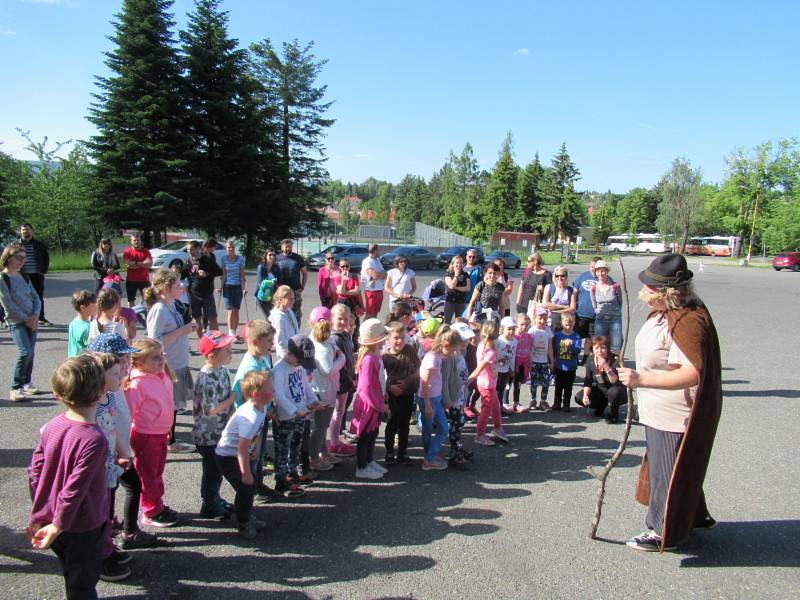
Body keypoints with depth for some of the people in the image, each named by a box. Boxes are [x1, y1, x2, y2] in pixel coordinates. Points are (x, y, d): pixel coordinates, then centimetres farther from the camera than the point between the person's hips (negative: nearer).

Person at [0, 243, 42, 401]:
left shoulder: (23, 276, 11)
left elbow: (36, 298, 11)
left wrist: (35, 316, -5)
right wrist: (26, 319, -10)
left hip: (31, 321, 6)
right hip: (16, 322, -6)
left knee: (30, 353, 8)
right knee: (25, 352, -19)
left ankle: (26, 384, 22)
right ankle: (15, 388, -10)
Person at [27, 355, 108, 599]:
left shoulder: (51, 426, -8)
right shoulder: (94, 440, -29)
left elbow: (34, 473, 1)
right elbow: (74, 490, -26)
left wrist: (38, 517, 13)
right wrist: (56, 527, -13)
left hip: (48, 517, 6)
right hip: (82, 528, -6)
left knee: (72, 575, 27)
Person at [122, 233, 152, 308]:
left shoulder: (146, 251, 2)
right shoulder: (127, 251, -1)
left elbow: (150, 264, -13)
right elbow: (127, 265, -15)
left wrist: (135, 263, -15)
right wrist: (143, 263, -13)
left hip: (144, 280, 0)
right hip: (131, 280, 0)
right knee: (131, 300, 11)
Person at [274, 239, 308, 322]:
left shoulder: (298, 258, 5)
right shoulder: (277, 258, 3)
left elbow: (305, 273, 10)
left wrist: (302, 287, 2)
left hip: (296, 291, 1)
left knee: (297, 314, 4)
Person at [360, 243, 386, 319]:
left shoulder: (377, 261, 14)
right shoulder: (367, 262, -12)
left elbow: (384, 276, 7)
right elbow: (375, 275, -22)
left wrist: (378, 275, -13)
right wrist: (382, 273, -3)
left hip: (380, 290, 8)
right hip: (371, 290, -8)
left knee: (375, 313, 12)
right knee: (369, 314, -4)